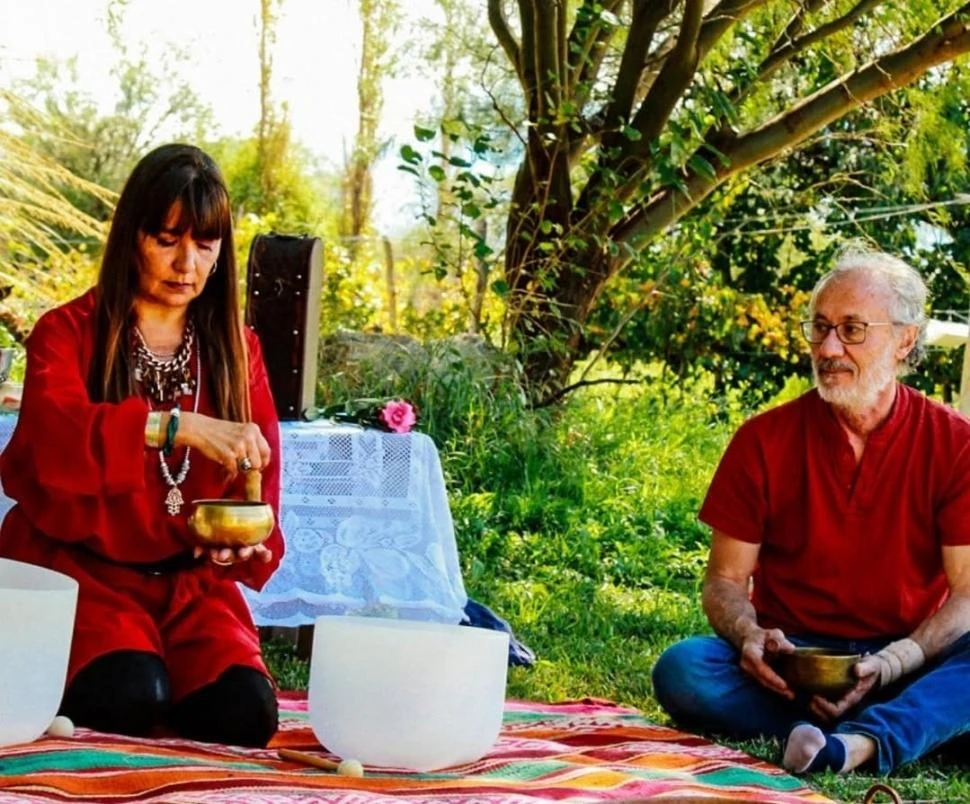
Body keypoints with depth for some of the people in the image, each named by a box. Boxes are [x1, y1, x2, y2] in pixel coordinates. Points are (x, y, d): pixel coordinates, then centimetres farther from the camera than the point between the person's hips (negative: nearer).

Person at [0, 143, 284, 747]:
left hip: (191, 579, 3)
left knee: (245, 711, -22)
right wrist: (177, 426, -39)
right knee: (128, 698, -30)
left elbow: (258, 485, 7)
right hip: (82, 569, -3)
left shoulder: (237, 349, 10)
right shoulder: (67, 333, -2)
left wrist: (246, 541, -16)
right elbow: (55, 436, -25)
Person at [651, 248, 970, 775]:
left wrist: (891, 664, -23)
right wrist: (749, 634, -19)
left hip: (909, 666, -1)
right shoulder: (764, 440, 2)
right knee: (681, 670, -29)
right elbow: (725, 581, 4)